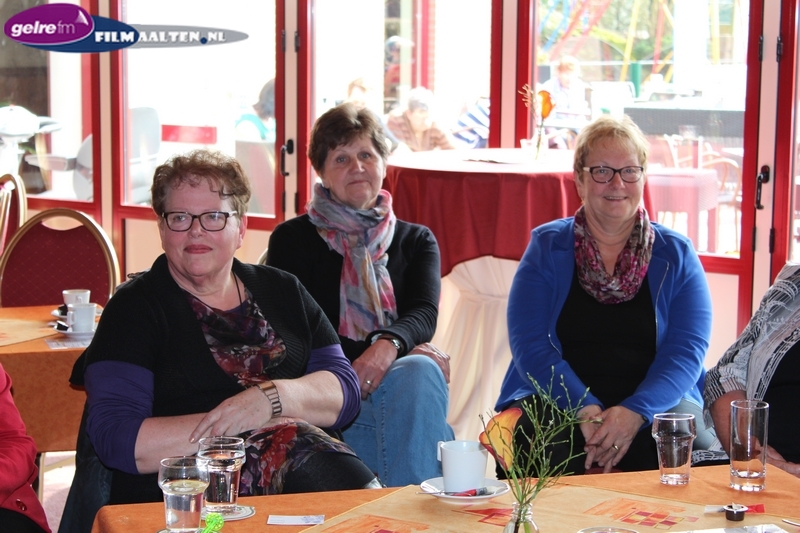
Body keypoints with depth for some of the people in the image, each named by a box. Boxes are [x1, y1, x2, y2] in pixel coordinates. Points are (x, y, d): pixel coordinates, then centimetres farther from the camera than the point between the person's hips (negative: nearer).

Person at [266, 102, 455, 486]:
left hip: (403, 384, 3)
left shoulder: (416, 241, 20)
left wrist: (389, 345, -27)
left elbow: (425, 312, 0)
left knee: (419, 373, -35)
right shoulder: (292, 239, 11)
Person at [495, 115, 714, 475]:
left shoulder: (676, 256, 10)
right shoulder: (546, 248, 9)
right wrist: (586, 410, -19)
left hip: (653, 404, 1)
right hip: (556, 402, 0)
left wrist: (635, 412, -20)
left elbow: (686, 350, -1)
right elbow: (529, 344, -2)